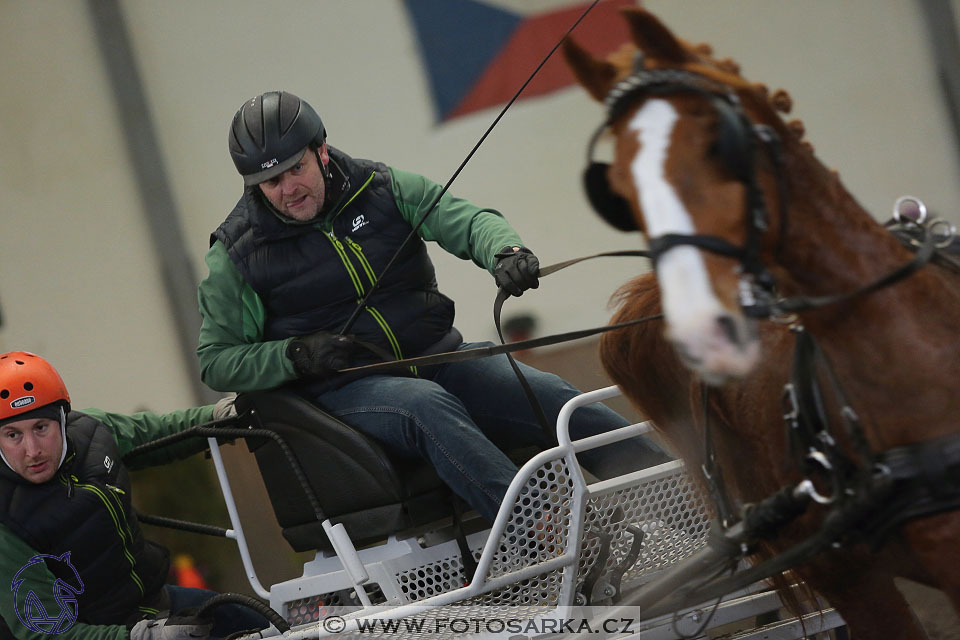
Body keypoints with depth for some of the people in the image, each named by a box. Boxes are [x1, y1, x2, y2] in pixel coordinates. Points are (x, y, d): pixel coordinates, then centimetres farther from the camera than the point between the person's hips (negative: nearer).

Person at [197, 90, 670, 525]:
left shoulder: (379, 188, 6)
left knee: (547, 396, -19)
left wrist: (505, 250, -28)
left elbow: (465, 220, -4)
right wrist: (295, 356, -14)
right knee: (428, 406, -36)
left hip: (439, 357, 4)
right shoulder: (237, 253, 0)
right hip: (345, 390, -4)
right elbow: (216, 362, 3)